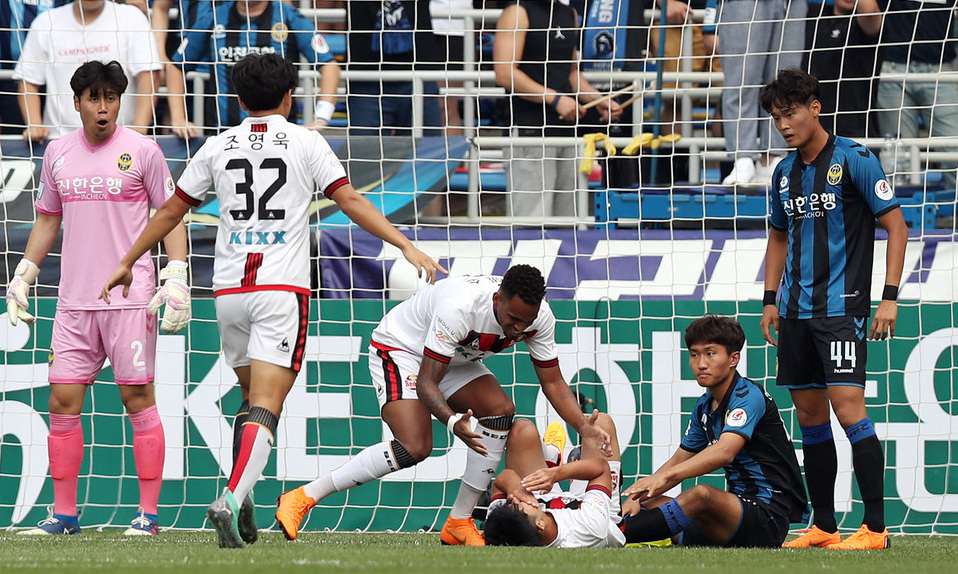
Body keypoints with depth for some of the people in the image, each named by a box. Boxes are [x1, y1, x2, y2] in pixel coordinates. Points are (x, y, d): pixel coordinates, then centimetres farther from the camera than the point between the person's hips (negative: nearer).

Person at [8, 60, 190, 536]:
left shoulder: (141, 151, -1)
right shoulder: (58, 153, 11)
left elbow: (171, 217, 1)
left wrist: (176, 278, -9)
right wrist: (23, 276, 16)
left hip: (130, 299, -4)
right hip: (74, 301, 4)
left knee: (137, 398, -4)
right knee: (63, 402, 1)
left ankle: (149, 513, 0)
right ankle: (64, 513, 8)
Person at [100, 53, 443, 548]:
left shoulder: (218, 146, 11)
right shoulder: (305, 142, 2)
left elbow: (171, 211, 17)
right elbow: (350, 201, -6)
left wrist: (127, 263, 28)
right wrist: (407, 247, -7)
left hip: (229, 290, 4)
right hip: (282, 289, -4)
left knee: (252, 397, 20)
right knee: (264, 408, -10)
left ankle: (242, 503, 10)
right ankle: (229, 501, -29)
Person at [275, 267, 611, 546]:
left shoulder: (540, 317, -19)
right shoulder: (460, 307, -39)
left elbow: (553, 382, -5)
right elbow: (426, 383, -36)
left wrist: (582, 426, -20)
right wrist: (452, 422, -53)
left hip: (456, 361, 7)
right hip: (399, 348, -7)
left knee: (501, 410, -17)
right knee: (414, 447, -25)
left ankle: (459, 522, -9)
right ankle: (303, 498, -21)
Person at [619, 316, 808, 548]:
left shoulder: (748, 396, -12)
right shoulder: (705, 406, 15)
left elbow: (724, 452, -28)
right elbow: (680, 459, 21)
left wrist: (666, 476, -40)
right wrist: (638, 492, 3)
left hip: (769, 516, -10)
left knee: (702, 494, -35)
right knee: (646, 503, 4)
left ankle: (618, 533, -42)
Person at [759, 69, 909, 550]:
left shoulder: (853, 160, -8)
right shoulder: (784, 173, 12)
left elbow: (895, 225, -8)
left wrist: (889, 297, -14)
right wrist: (770, 300, 15)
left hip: (841, 307, -7)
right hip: (796, 311, 7)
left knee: (847, 406, -15)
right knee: (809, 415, 8)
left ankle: (875, 528, -15)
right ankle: (823, 526, 14)